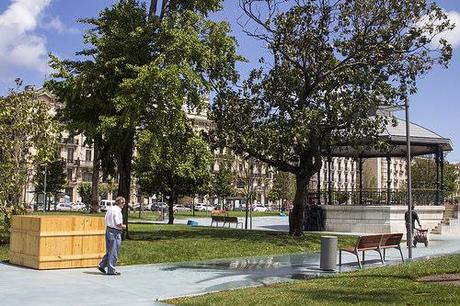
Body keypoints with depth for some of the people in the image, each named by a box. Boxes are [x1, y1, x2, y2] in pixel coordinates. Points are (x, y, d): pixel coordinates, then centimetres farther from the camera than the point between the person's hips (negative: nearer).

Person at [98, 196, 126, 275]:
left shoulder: (110, 209, 11)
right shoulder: (117, 210, -17)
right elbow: (118, 224, -22)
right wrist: (123, 226, -1)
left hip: (108, 230, 9)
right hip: (115, 233, -9)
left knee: (109, 251, 19)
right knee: (113, 253, -1)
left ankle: (102, 265, 20)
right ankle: (111, 270, 5)